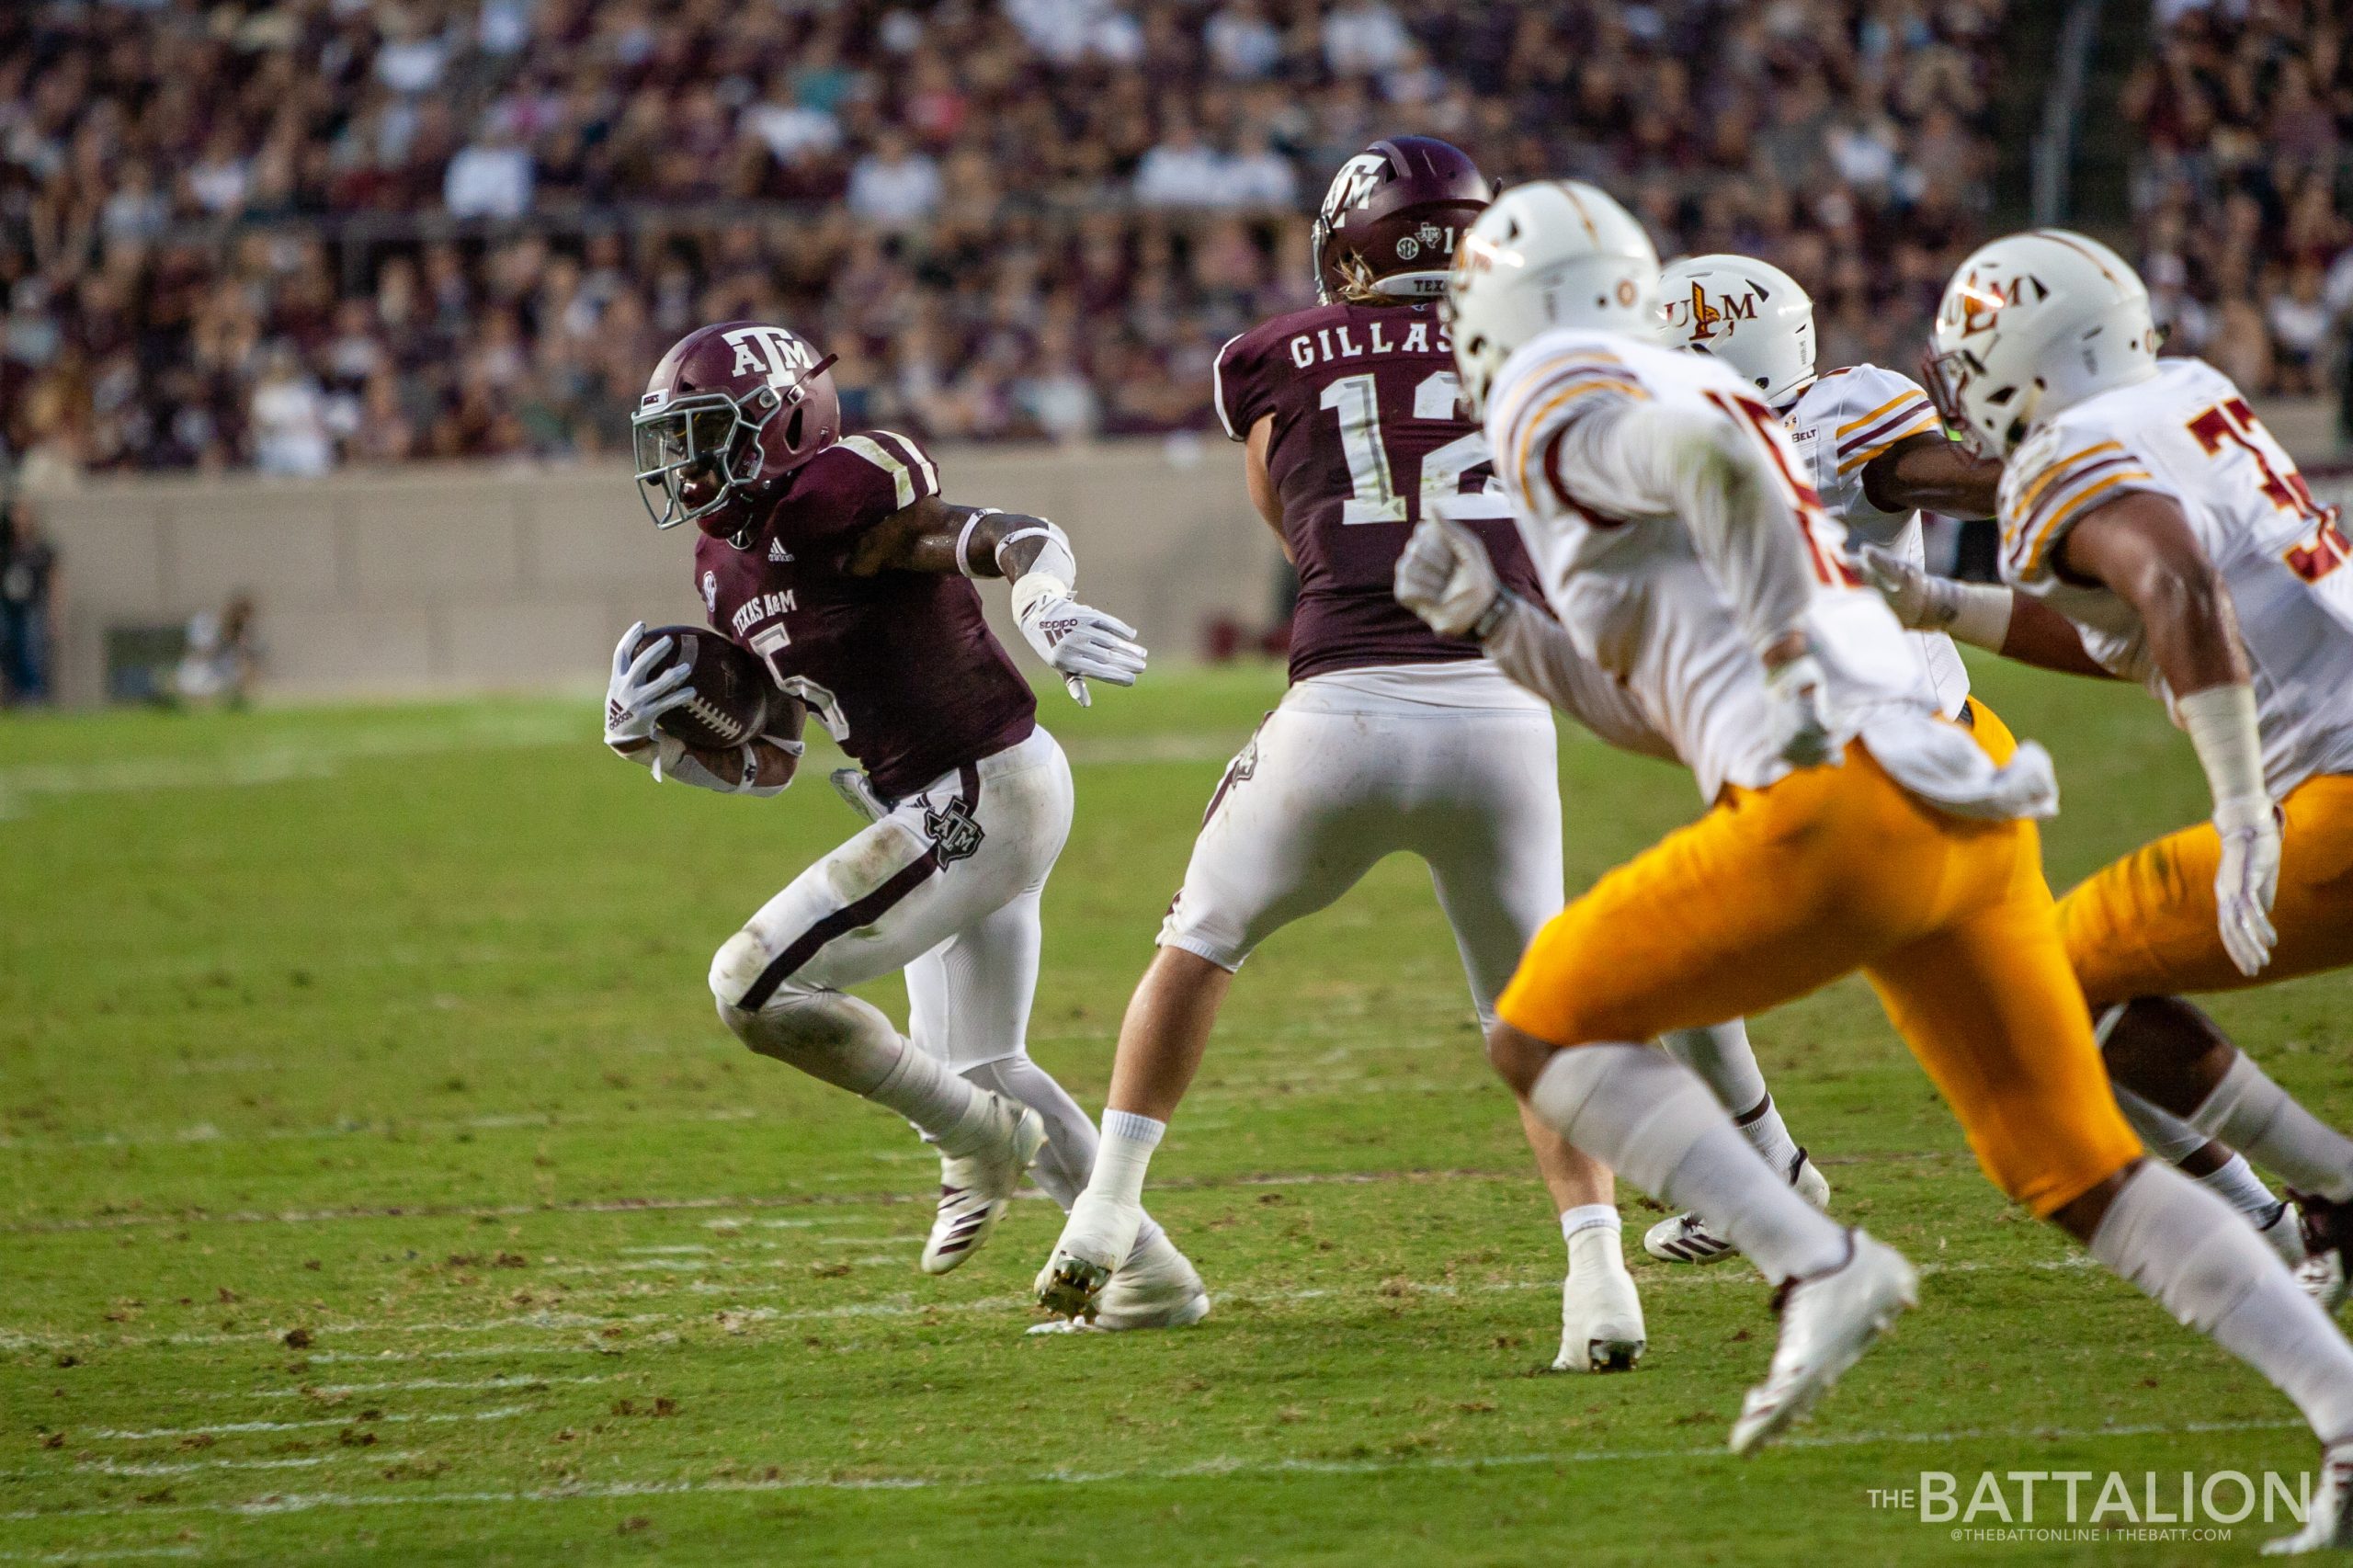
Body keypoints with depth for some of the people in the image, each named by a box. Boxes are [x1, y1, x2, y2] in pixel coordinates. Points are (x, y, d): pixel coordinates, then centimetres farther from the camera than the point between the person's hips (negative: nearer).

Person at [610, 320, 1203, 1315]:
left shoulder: (826, 500, -16)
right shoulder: (728, 567, 12)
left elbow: (1011, 538, -23)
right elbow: (764, 766, 19)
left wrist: (1044, 600, -45)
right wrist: (649, 738, 2)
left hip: (981, 799, -11)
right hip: (954, 813, 11)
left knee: (754, 987, -12)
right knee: (980, 1066, 23)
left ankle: (976, 1140, 3)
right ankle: (1151, 1269, 31)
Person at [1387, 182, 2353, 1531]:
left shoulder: (1562, 408, 0)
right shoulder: (1687, 395, 27)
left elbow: (1706, 458, -25)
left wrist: (1789, 666, -19)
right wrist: (1493, 619, 26)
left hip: (1841, 804, -9)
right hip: (1965, 790, 9)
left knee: (1546, 1035, 4)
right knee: (2081, 1172, 11)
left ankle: (1823, 1268, -10)